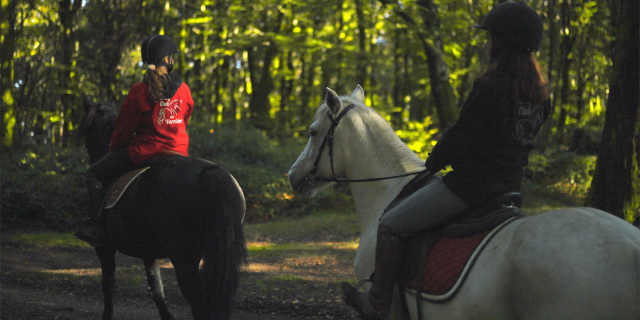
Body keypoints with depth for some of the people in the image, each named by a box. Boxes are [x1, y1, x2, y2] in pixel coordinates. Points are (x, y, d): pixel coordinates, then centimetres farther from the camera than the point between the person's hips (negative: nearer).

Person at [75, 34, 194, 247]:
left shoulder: (139, 91, -12)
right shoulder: (184, 89, -1)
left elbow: (124, 128, -4)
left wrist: (113, 148, 14)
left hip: (143, 152, -4)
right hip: (178, 153, 4)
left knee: (94, 174, 11)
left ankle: (96, 226, 2)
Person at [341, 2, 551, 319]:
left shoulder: (490, 87, -21)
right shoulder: (540, 92, 5)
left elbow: (460, 137, -16)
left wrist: (433, 162, 1)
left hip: (470, 183, -9)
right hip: (510, 183, 9)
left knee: (390, 226, 1)